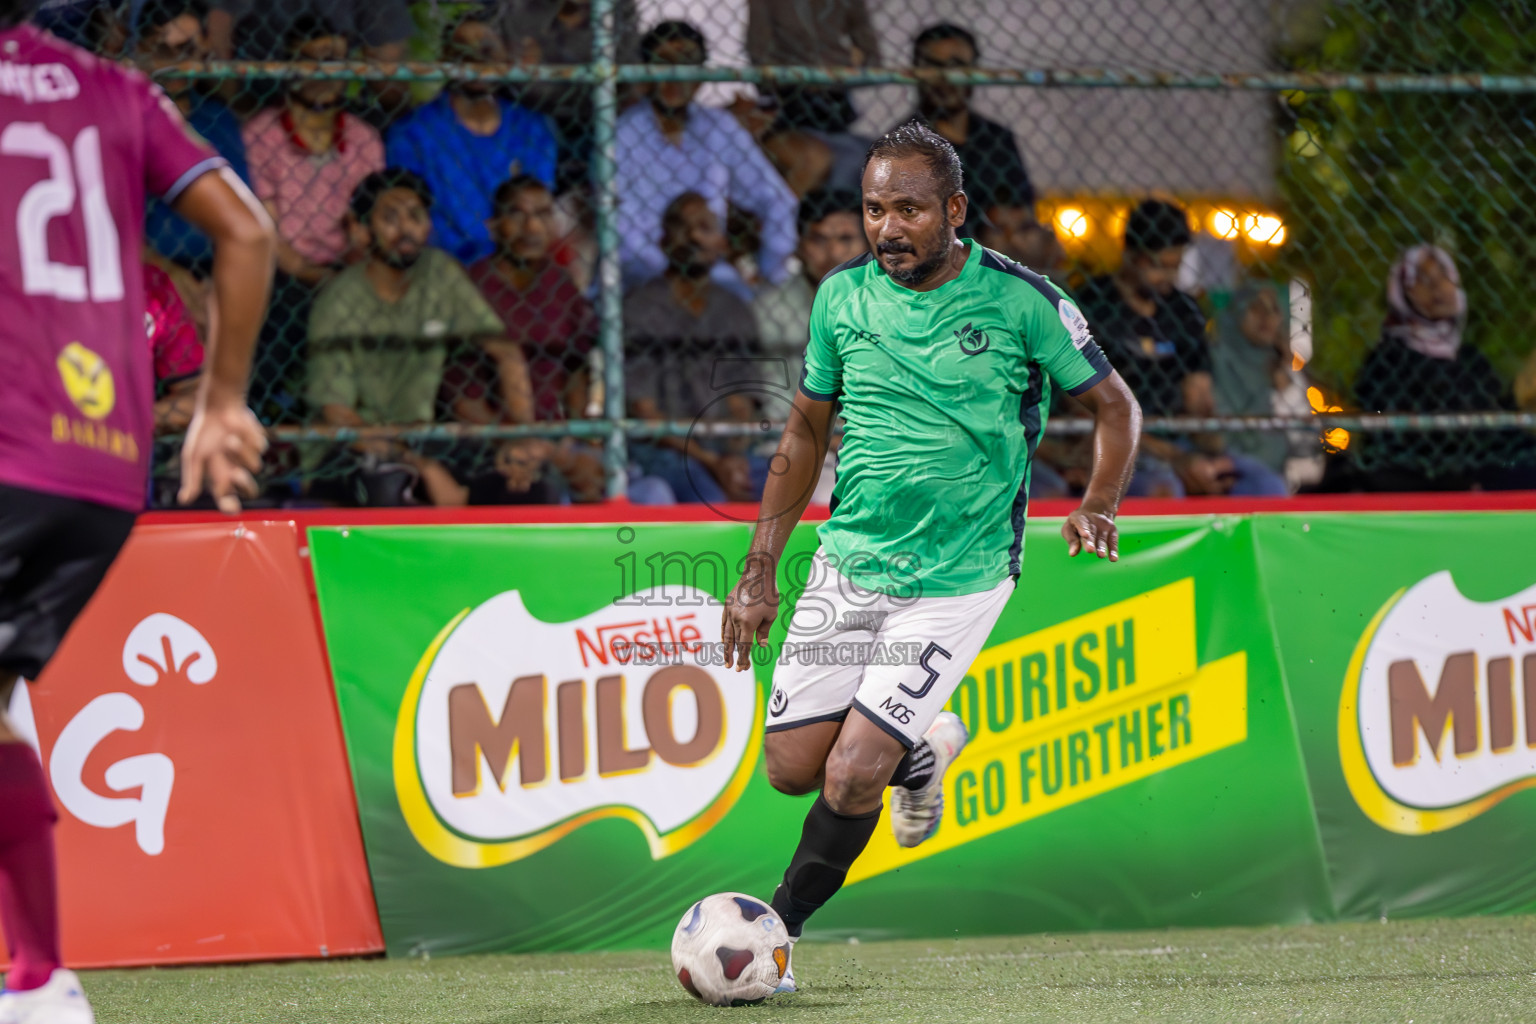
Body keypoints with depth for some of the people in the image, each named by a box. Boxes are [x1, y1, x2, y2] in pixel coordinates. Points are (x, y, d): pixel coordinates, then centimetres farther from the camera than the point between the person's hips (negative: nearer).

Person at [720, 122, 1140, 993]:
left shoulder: (1019, 301, -11)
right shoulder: (844, 297, 0)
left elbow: (1115, 405, 1)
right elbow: (807, 432, 13)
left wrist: (1101, 507, -17)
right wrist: (761, 571, 11)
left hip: (958, 581, -4)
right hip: (848, 563, 4)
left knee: (851, 774, -15)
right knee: (792, 766, 1)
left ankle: (781, 929, 8)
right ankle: (922, 748, 32)